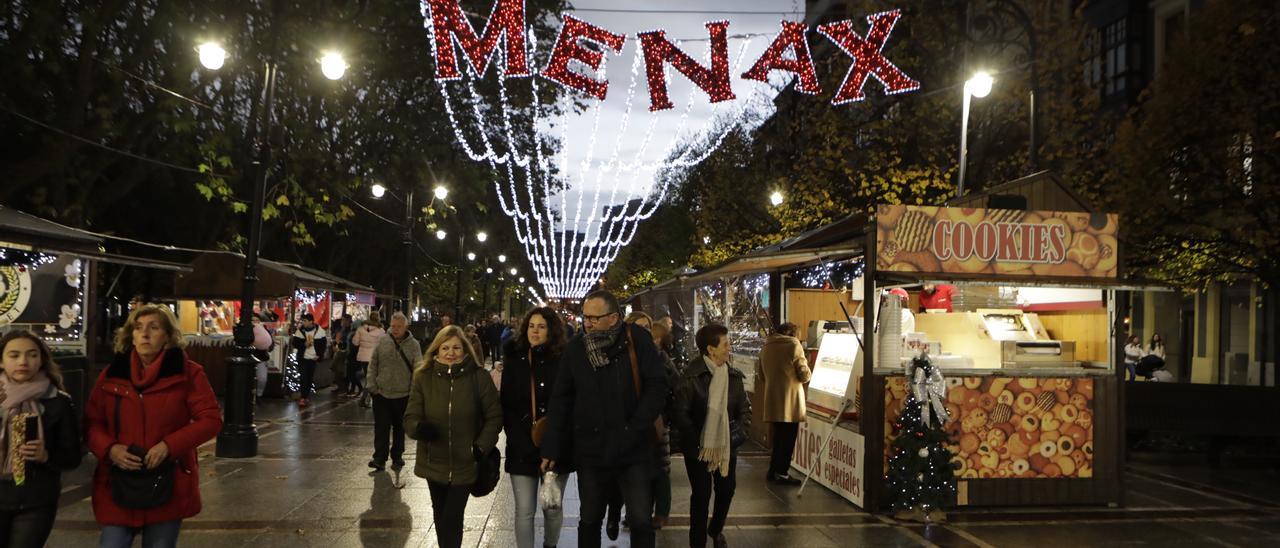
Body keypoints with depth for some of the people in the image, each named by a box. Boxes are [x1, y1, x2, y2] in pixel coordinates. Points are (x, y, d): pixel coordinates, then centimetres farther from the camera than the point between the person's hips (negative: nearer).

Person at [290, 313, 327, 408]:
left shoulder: (319, 330, -2)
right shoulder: (300, 330, -3)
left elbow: (323, 344, 4)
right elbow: (295, 343, -3)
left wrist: (319, 355, -4)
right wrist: (304, 344, -20)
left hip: (313, 358, 1)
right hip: (302, 358, -1)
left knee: (310, 378, 7)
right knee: (303, 378, -9)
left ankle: (306, 396, 18)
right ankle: (302, 397, -9)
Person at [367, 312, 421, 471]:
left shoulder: (414, 345, -5)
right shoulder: (382, 341, -1)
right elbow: (373, 364, 4)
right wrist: (372, 385, -2)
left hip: (402, 395, -1)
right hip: (381, 393, 1)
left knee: (399, 428, 13)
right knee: (381, 427, 1)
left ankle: (397, 457, 26)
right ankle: (379, 458, 6)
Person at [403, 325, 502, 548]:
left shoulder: (479, 378, -11)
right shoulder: (424, 378, -5)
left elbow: (494, 416, -4)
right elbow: (411, 416, -7)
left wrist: (482, 446, -14)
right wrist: (419, 427, -29)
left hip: (464, 463, -3)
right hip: (434, 462, 3)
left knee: (452, 519, -4)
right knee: (440, 516, 20)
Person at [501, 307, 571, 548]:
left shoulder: (563, 362, -3)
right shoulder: (513, 360, 4)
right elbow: (505, 404, 2)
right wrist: (517, 439, -8)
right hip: (522, 448, 1)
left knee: (553, 509, 11)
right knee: (524, 511, 1)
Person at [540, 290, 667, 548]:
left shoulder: (638, 341, -8)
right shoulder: (575, 348, -1)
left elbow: (657, 386, -8)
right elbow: (561, 401, 3)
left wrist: (636, 428, -14)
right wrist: (552, 449, 1)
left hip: (634, 450, -2)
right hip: (590, 451, 2)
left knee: (641, 521, 2)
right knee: (590, 520, 16)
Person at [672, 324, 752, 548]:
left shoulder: (734, 376, 2)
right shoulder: (692, 376, -14)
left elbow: (744, 409, 8)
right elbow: (680, 412, -15)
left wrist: (738, 435, -4)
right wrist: (697, 441, -16)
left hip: (726, 445, 5)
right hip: (698, 446, -5)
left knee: (727, 488, 13)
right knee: (702, 493, 1)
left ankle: (716, 530, 40)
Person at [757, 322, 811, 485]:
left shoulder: (766, 347, 10)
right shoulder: (794, 345, -10)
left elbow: (761, 375, 17)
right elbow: (805, 375, -10)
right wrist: (808, 372, 10)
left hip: (772, 400, 6)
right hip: (790, 400, -6)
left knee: (778, 437, 19)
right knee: (788, 438, 4)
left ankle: (773, 471, 23)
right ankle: (782, 474, 6)